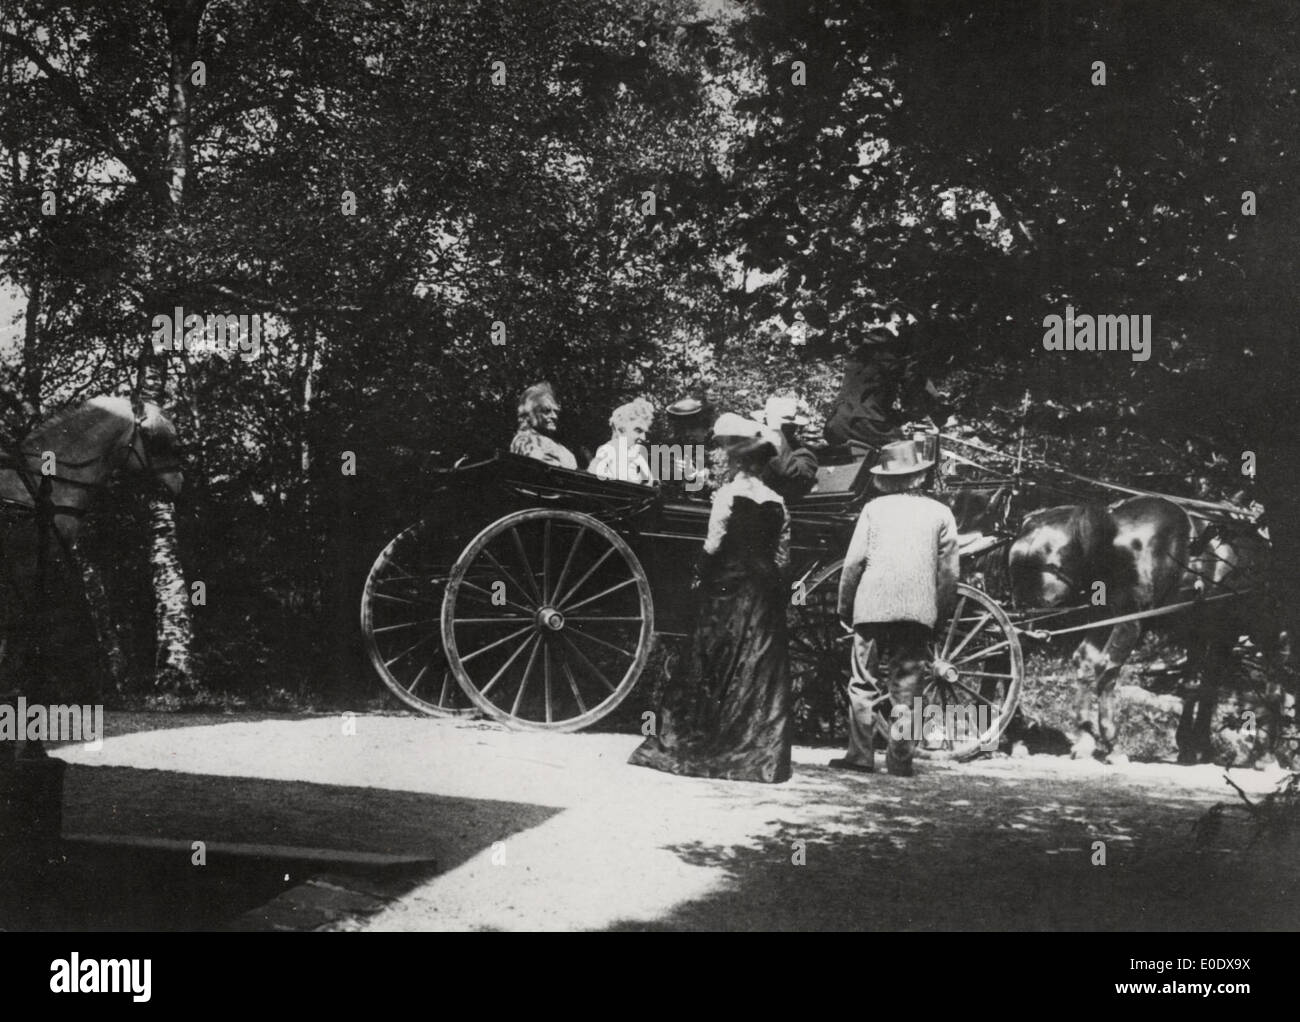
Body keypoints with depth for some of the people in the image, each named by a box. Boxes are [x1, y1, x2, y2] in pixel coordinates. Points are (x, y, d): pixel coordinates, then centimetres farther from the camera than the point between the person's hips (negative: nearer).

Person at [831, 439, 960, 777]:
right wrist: (940, 613, 15)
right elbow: (949, 573, 6)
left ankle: (861, 754, 4)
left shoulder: (874, 508, 7)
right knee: (905, 685, 7)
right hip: (919, 610, 1)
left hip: (873, 607, -1)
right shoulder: (939, 512, 10)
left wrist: (845, 608, 9)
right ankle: (901, 757, 7)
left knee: (865, 682, 6)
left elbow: (853, 562, 0)